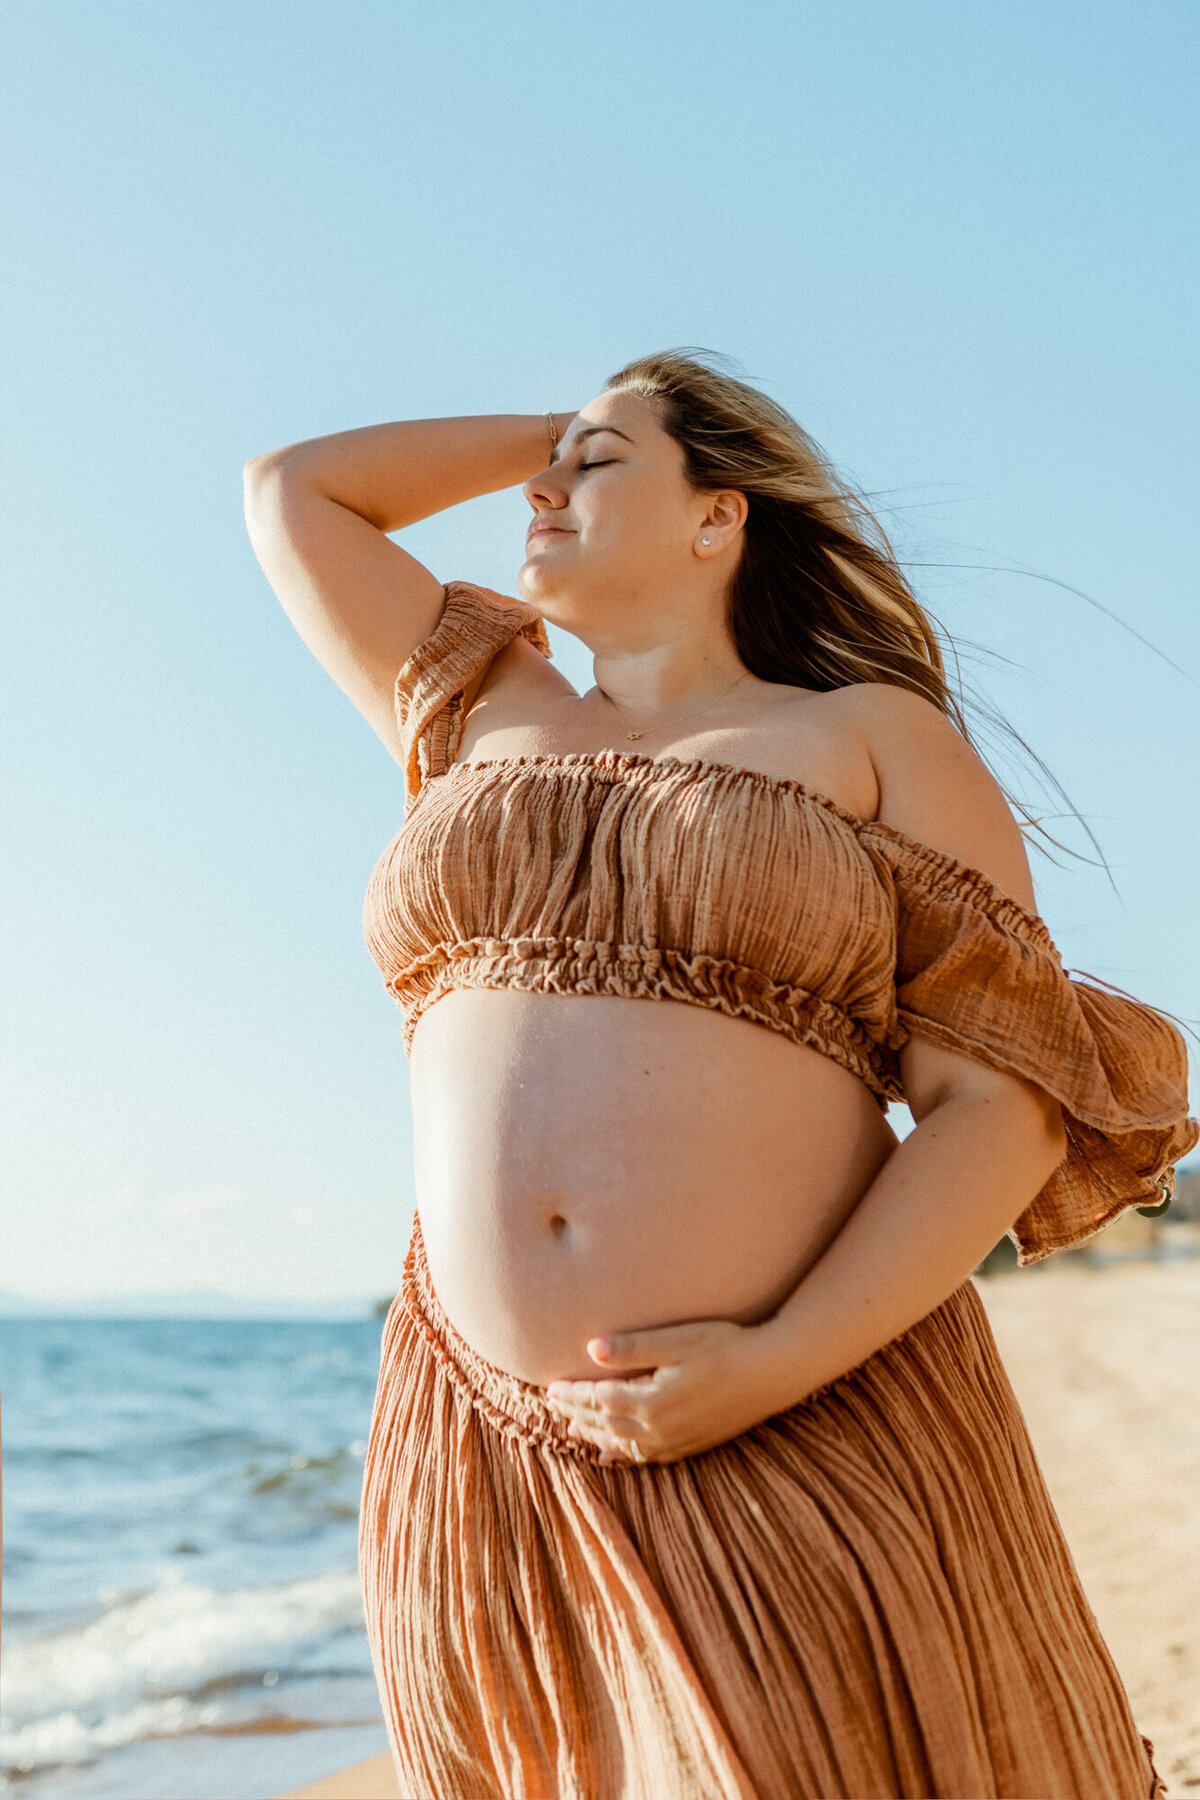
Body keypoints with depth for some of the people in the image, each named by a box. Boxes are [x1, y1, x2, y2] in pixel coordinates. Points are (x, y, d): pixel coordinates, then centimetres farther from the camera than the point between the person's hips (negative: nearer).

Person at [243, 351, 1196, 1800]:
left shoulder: (875, 738, 4)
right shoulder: (487, 723, 17)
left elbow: (1011, 1100, -5)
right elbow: (288, 493, 26)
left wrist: (779, 1366, -15)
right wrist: (552, 428, 26)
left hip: (808, 1441, -3)